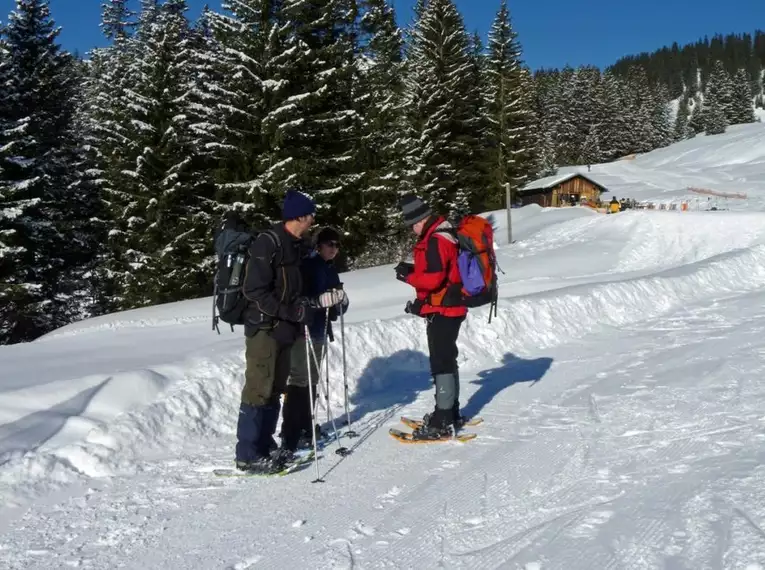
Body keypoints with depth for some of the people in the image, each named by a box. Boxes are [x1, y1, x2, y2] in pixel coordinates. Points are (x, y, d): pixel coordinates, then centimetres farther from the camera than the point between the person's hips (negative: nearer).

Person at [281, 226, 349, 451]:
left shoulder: (330, 270, 14)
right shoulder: (306, 265, -11)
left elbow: (338, 308, 15)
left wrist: (341, 301, -6)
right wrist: (321, 299, -32)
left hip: (319, 331, 9)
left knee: (311, 380, 16)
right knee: (299, 380, -9)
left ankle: (305, 426, 27)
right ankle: (290, 435, -7)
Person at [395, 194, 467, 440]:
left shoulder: (435, 241, -20)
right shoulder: (440, 235, 13)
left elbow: (434, 278, -24)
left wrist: (409, 277, -10)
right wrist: (414, 270, 7)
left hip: (442, 311, -11)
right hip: (448, 309, 11)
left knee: (441, 363, -7)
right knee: (447, 360, 17)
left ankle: (442, 423, -3)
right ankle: (450, 414, 28)